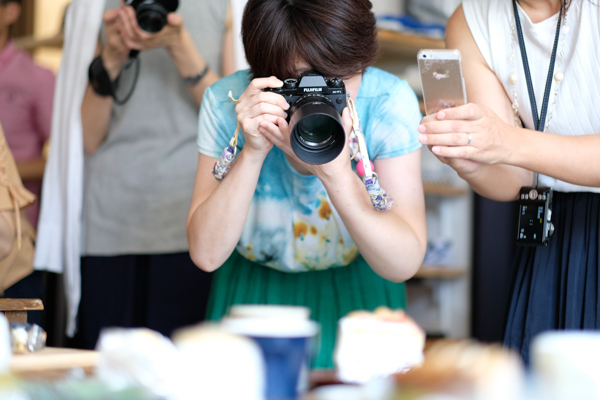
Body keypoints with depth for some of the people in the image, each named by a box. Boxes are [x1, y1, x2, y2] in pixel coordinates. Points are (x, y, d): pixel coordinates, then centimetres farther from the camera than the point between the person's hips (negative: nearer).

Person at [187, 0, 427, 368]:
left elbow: (403, 264, -25)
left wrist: (336, 172, -38)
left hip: (357, 294, 0)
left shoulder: (389, 101, -21)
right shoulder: (227, 102, -18)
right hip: (253, 294, 0)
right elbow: (206, 254, -22)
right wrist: (253, 154, -32)